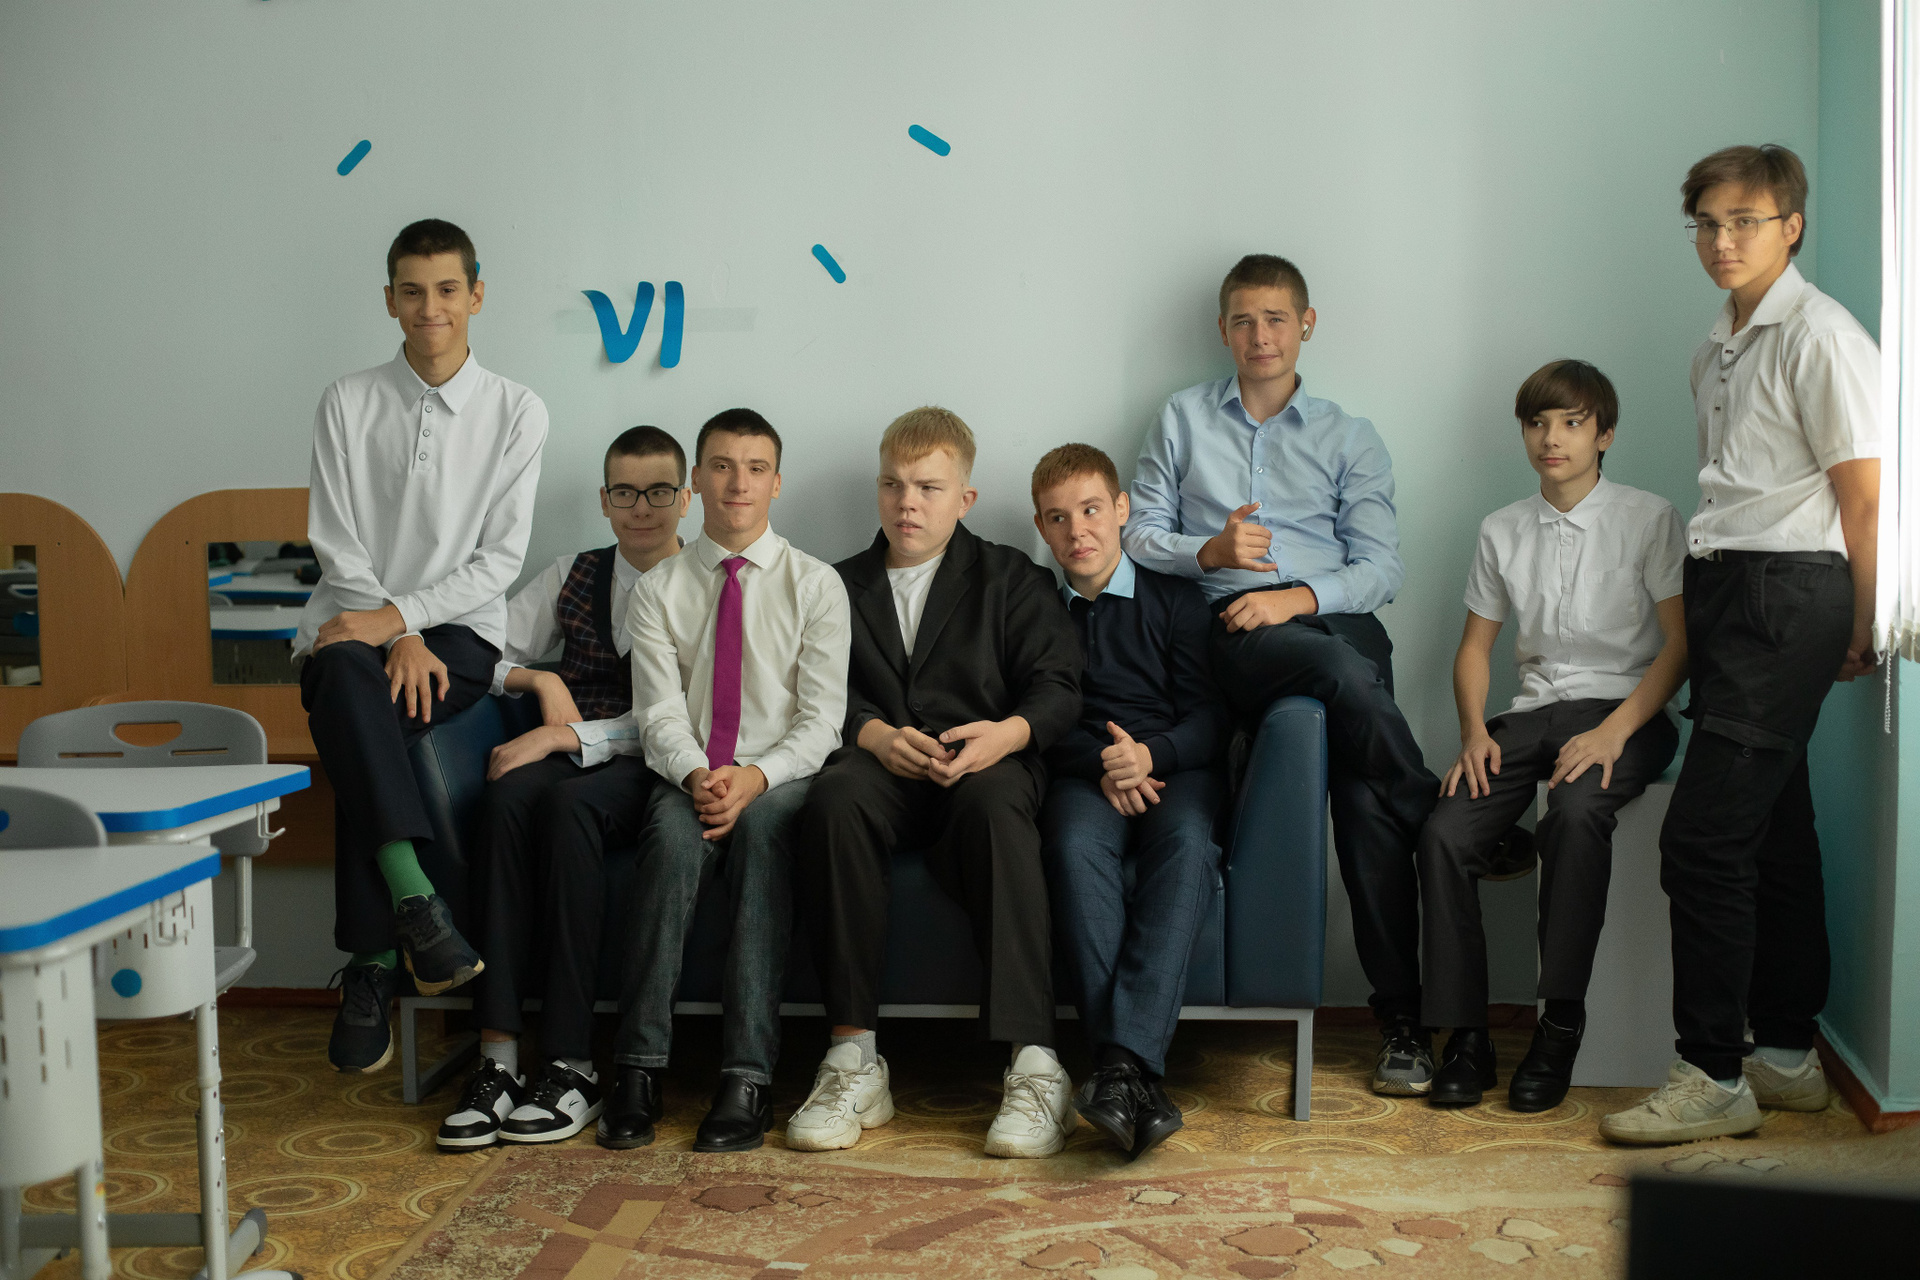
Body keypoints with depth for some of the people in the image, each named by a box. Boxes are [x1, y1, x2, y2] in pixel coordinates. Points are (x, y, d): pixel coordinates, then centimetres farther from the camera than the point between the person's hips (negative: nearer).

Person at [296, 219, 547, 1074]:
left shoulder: (516, 411, 7)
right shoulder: (347, 404, 9)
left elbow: (500, 559, 0)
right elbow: (337, 546, 1)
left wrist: (399, 616, -14)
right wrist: (397, 642, -14)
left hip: (458, 632, -1)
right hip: (352, 627, 1)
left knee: (356, 728, -31)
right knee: (348, 677, -36)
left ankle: (370, 968, -24)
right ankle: (414, 903, -41)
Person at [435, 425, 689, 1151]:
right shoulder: (572, 576, 20)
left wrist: (568, 736, -16)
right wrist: (540, 680, -2)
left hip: (646, 769, -3)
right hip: (564, 756, 3)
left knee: (569, 802, -37)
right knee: (511, 795, -33)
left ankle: (571, 1066, -35)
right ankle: (499, 1057, -37)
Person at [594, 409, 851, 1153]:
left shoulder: (815, 585, 7)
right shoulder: (658, 590, 11)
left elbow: (821, 717, -2)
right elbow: (660, 713, 0)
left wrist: (756, 777, -20)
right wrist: (696, 776, -21)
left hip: (781, 779, -1)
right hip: (689, 778, 1)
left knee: (764, 823, -36)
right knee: (672, 830, -34)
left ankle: (747, 1078, -37)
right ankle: (638, 1069, -32)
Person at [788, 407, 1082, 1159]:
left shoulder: (1010, 580, 17)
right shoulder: (841, 588, 23)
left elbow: (1057, 687, 4)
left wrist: (1007, 733, -18)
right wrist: (875, 735, -13)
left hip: (985, 765, -1)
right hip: (882, 766, 2)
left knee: (995, 802, -39)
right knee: (833, 799, -35)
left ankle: (1034, 1065, -42)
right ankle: (854, 1060, -33)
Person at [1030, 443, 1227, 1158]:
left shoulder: (1174, 600, 14)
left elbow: (1209, 717, 5)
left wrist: (1150, 755, -16)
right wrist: (1101, 765, -13)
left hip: (1174, 769, 0)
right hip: (1081, 776, 0)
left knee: (1186, 841, -36)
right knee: (1073, 846, -36)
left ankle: (1124, 1060, -47)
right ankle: (1138, 1077, -43)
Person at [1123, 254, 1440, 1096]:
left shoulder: (1350, 439, 21)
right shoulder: (1184, 419, 22)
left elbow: (1383, 567, 11)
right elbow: (1137, 534, 16)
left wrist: (1299, 596, -9)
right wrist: (1210, 551, -5)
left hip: (1336, 617, 1)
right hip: (1235, 629, -1)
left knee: (1361, 789, -27)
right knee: (1344, 677, -38)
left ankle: (1403, 1015, -19)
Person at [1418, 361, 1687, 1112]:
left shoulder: (1649, 520, 2)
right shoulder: (1502, 531, 14)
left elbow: (1680, 644, -3)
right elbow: (1475, 644, 18)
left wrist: (1613, 732, -16)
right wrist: (1475, 731, -1)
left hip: (1624, 711, -4)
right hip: (1532, 712, 4)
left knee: (1575, 812, -37)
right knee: (1445, 834, -23)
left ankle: (1560, 1025, -27)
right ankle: (1465, 1036, -14)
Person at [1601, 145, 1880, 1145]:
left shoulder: (1820, 337, -9)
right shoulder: (1717, 350, 17)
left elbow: (1863, 497, -9)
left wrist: (1857, 631, -5)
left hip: (1785, 593, -9)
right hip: (1721, 592, 9)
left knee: (1703, 837, -12)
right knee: (1772, 832, 13)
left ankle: (1714, 1074, -4)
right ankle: (1786, 1053, 23)